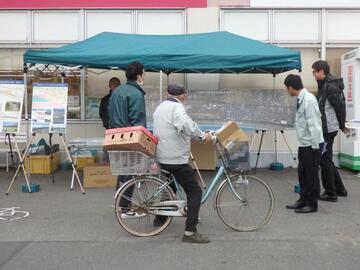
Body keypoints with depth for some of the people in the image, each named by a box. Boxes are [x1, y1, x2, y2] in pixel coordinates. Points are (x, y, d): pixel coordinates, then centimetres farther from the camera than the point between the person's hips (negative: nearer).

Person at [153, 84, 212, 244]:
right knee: (195, 191, -5)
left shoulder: (160, 107, 15)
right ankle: (190, 232, -10)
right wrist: (203, 135, -21)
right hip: (176, 158, -9)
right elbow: (186, 125, -34)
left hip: (162, 157, 9)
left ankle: (160, 218, 39)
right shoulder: (176, 107, -14)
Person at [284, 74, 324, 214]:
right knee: (302, 173, 15)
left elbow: (314, 123, -21)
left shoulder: (308, 99, -20)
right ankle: (303, 199, 27)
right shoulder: (300, 99, 6)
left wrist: (315, 145, -20)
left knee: (312, 174, 3)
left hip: (312, 144, -9)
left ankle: (312, 204, 14)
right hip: (304, 143, 9)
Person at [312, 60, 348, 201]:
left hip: (327, 129, -10)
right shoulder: (325, 85, 12)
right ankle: (339, 189, 27)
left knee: (325, 160, -1)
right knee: (326, 159, 17)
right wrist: (342, 125, 18)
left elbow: (340, 106, -17)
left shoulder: (330, 86, -17)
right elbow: (340, 106, 17)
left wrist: (342, 125, -6)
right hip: (326, 128, 10)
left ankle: (330, 193, 9)